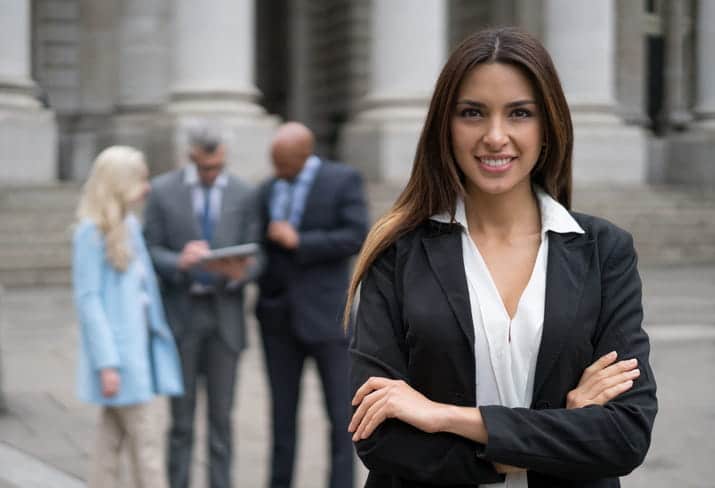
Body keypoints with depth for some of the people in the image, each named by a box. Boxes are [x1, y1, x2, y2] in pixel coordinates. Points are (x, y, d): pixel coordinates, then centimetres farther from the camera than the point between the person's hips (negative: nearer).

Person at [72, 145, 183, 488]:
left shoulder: (129, 225, 11)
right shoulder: (91, 231, -11)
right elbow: (87, 299, -14)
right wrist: (106, 363, -17)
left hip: (139, 344, 7)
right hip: (117, 350, -7)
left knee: (112, 438, 11)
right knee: (145, 440, -4)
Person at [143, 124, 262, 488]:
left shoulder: (243, 194, 3)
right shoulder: (163, 190, -2)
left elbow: (255, 258, 3)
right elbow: (151, 252, -3)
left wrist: (240, 272, -20)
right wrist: (179, 261, -24)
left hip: (225, 315, 1)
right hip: (180, 314, -1)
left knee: (221, 416, 4)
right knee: (182, 417, 2)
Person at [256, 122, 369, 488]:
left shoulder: (343, 180, -3)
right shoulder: (268, 191, 12)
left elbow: (356, 237, -13)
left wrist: (299, 242, -16)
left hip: (325, 311, -4)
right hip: (278, 315, 5)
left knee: (341, 413, -1)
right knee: (282, 411, 8)